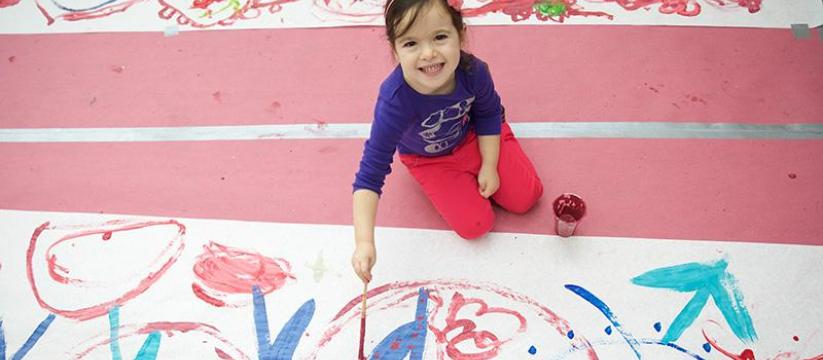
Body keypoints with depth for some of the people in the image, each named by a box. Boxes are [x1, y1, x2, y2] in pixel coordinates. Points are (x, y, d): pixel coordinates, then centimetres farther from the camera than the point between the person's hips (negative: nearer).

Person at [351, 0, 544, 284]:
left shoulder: (472, 71, -32)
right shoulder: (395, 101, -41)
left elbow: (488, 114, -7)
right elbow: (370, 175, -37)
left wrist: (489, 166, -7)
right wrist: (364, 242, -44)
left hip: (473, 137, 2)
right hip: (431, 160, -2)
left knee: (526, 197, 2)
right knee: (475, 225, -8)